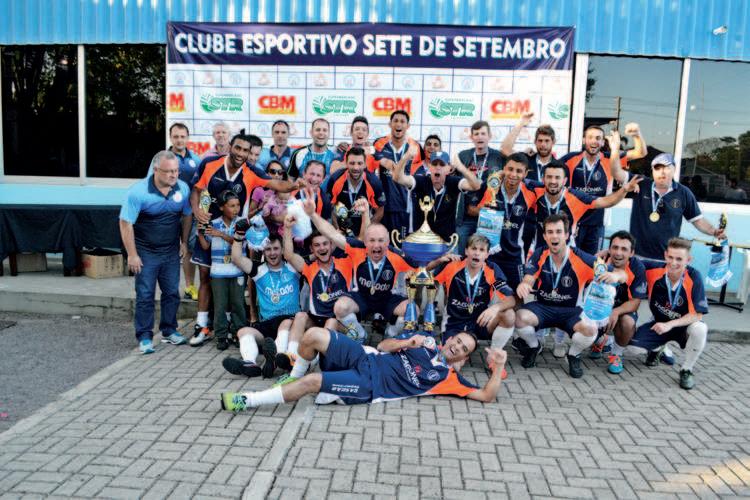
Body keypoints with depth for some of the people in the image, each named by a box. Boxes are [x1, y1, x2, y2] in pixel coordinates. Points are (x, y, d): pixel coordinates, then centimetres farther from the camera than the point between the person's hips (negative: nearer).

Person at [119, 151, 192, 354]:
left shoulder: (183, 189, -7)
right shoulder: (139, 191, -19)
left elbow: (186, 215, 9)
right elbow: (125, 223, -15)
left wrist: (184, 242, 10)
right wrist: (132, 255, -15)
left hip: (171, 252, 4)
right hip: (146, 252, -4)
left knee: (172, 293, 11)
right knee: (145, 296, 1)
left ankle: (169, 331, 25)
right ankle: (145, 337, 11)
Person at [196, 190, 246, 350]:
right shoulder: (213, 224, 3)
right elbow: (206, 246, 7)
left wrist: (221, 234, -22)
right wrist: (200, 233, -6)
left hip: (237, 272, 0)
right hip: (218, 272, 0)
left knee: (238, 304, 5)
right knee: (220, 305, 3)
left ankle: (239, 333, 18)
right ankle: (221, 336, 12)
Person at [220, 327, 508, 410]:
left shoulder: (448, 377, 4)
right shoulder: (426, 344, 18)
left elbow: (487, 396, -1)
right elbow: (383, 346, 17)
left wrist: (498, 366, -8)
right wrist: (407, 342, -2)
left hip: (369, 386, -5)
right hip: (363, 359, 5)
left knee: (310, 383, -25)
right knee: (314, 335, -16)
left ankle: (245, 401, -11)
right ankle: (294, 377, 12)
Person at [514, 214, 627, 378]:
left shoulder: (581, 259, -14)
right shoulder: (539, 255, -8)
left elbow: (622, 275, -11)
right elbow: (528, 280, -18)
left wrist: (615, 275, -37)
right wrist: (523, 285, -45)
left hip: (571, 311, -1)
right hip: (542, 307, 1)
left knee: (590, 329, -32)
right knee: (520, 317, -29)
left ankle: (574, 356, 6)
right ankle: (533, 347, 8)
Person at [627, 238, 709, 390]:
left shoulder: (694, 277, -25)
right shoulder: (654, 269, -20)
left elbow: (698, 315, -23)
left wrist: (670, 325, -31)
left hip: (684, 325, -2)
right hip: (659, 323, 2)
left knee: (700, 330, -35)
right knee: (634, 346, -18)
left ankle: (686, 370, -7)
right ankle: (657, 348, 22)